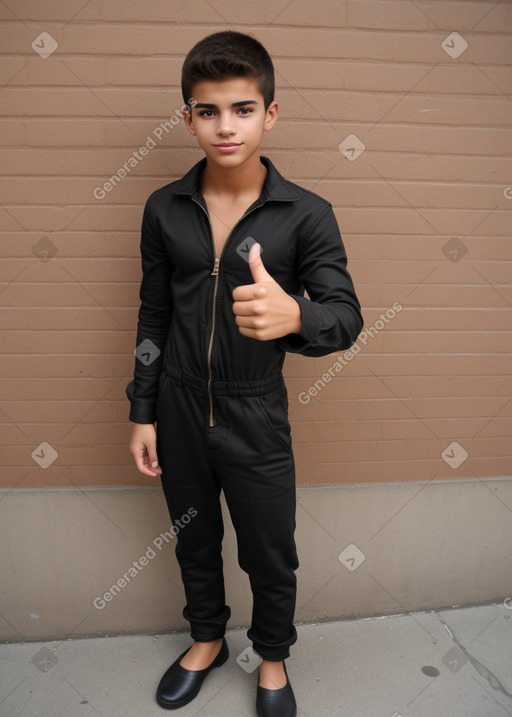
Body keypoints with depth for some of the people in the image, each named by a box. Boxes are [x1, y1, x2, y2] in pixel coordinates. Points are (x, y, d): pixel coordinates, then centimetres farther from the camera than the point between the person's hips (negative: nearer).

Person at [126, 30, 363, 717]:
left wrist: (294, 315, -37)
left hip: (256, 416, -2)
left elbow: (347, 316, -13)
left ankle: (272, 658, 46)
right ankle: (207, 639, 51)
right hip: (179, 408, 3)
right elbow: (153, 315, 4)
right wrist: (143, 412, 4)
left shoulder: (306, 214, -11)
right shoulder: (164, 209, -2)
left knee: (271, 556, 15)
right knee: (195, 541, 23)